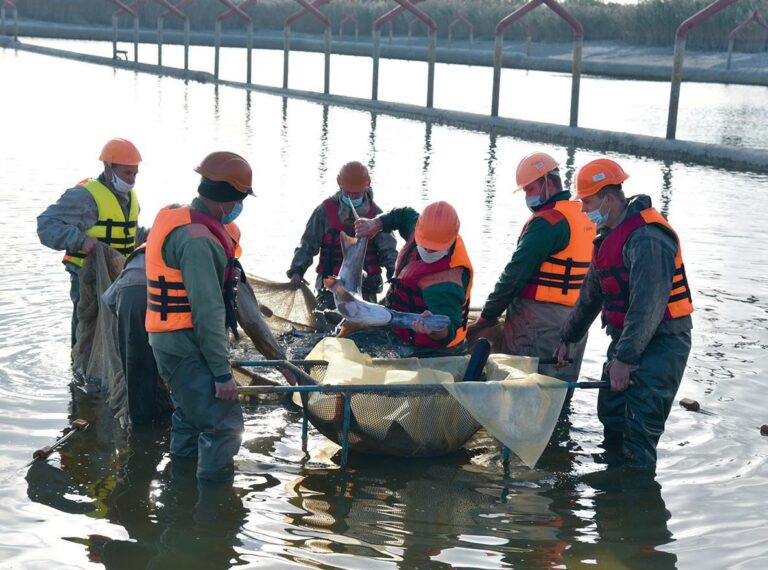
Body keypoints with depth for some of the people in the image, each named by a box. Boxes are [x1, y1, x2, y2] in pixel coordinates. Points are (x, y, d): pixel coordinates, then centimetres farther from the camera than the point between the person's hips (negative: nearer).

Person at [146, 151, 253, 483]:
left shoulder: (174, 217, 7)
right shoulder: (198, 240, -24)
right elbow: (208, 311, -25)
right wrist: (222, 372, -21)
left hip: (168, 343, 11)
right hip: (187, 350, -11)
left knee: (191, 412, 26)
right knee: (224, 422, -7)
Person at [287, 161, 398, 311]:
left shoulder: (375, 214, 4)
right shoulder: (325, 210, -1)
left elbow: (388, 248, 3)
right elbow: (308, 244, 0)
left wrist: (393, 272, -17)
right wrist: (296, 271, -14)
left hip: (366, 287, 1)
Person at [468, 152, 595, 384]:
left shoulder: (546, 221, -15)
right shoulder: (585, 217, 13)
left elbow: (516, 272, -15)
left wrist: (488, 316, -7)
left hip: (539, 320, -9)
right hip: (576, 319, 9)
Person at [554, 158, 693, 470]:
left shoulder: (647, 237, -22)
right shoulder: (610, 235, 11)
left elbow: (648, 305, -27)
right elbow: (591, 294, 22)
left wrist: (624, 359, -27)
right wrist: (569, 338, 25)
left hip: (661, 342, -10)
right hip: (627, 339, 10)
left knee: (639, 427, -12)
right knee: (611, 414, 14)